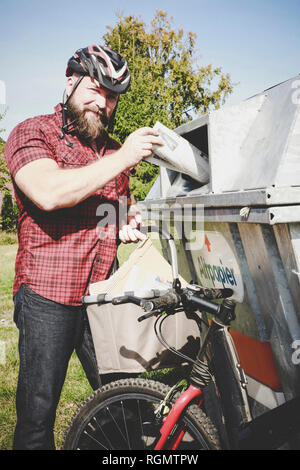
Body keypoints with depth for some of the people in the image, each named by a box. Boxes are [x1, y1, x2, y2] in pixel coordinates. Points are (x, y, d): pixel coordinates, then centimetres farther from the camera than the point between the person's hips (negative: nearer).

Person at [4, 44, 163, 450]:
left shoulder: (114, 150, 16)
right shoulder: (32, 133, -1)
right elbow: (48, 193, -22)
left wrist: (127, 227, 2)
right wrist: (122, 159, -19)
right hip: (47, 295, -4)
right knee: (38, 411, 3)